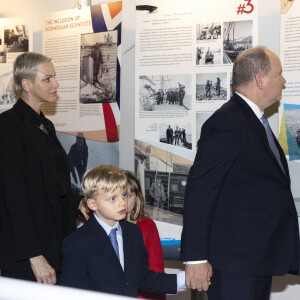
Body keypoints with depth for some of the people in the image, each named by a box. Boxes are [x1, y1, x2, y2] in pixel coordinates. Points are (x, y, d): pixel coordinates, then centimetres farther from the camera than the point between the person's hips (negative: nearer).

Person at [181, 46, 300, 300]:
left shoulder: (256, 122, 15)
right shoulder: (227, 123, -17)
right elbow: (199, 192, -20)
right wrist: (195, 258, -21)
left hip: (261, 259, 10)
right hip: (234, 263, -10)